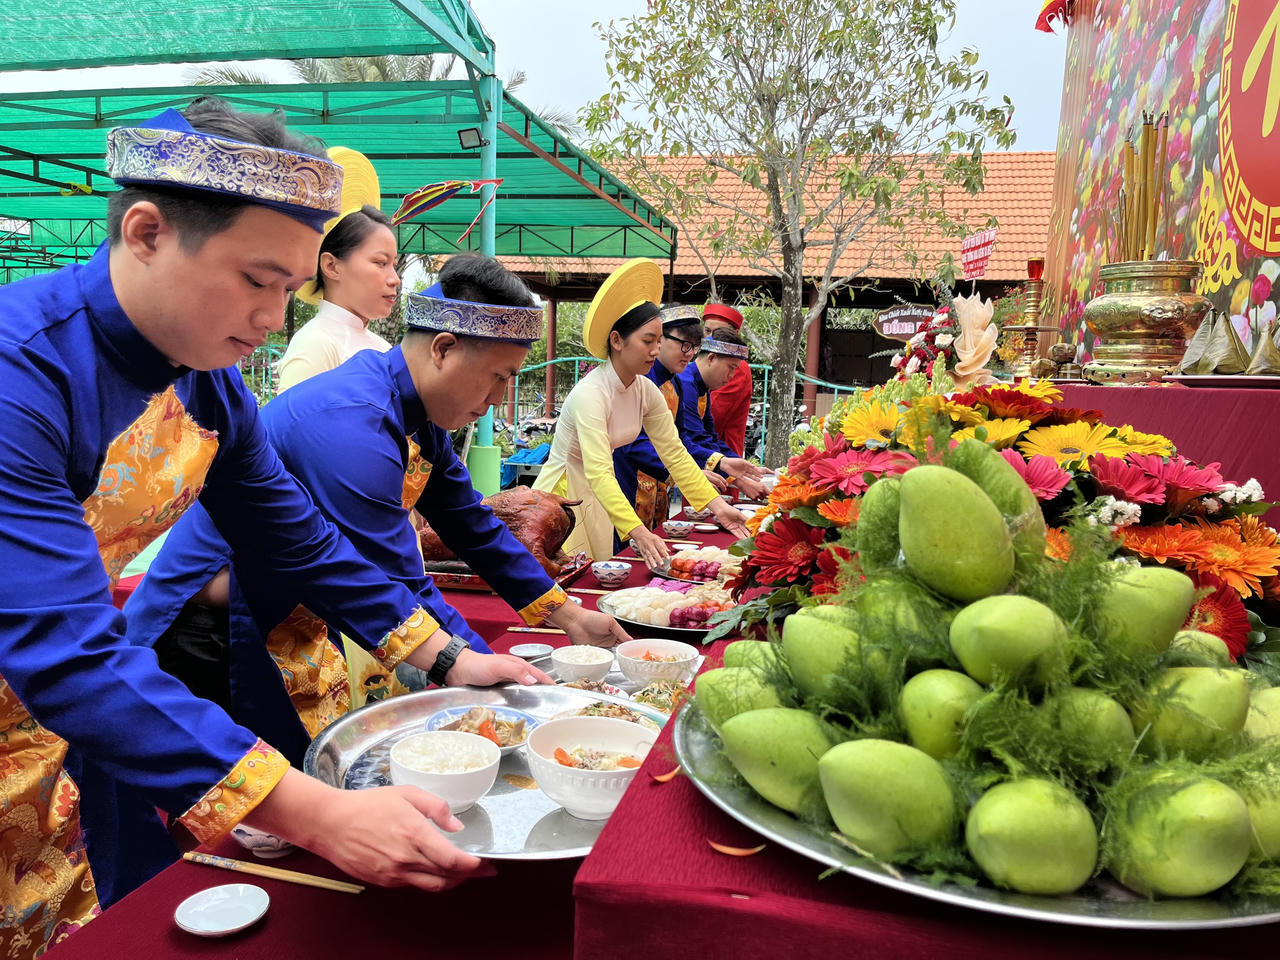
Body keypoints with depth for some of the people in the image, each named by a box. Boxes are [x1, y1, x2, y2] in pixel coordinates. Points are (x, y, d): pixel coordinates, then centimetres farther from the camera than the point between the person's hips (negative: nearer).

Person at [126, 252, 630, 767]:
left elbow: (473, 527, 10)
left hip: (296, 622, 9)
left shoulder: (419, 423, 1)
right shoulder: (353, 422, -29)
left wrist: (567, 615, 10)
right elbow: (397, 589, -29)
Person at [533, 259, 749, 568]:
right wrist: (639, 533, -46)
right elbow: (598, 474, -36)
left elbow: (675, 454, 1)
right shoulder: (591, 394, -27)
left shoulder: (646, 392, -3)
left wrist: (717, 506, -9)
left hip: (597, 497, 8)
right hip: (563, 495, -7)